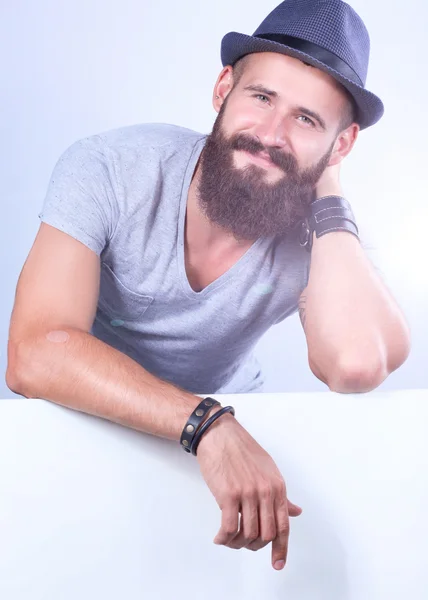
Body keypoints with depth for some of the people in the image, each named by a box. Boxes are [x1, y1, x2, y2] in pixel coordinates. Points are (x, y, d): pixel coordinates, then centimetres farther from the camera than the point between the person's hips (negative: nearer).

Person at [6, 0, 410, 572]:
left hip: (228, 420, 2)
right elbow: (36, 354, -33)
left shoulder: (318, 234, -17)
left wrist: (328, 188, -28)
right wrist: (207, 424, -44)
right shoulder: (109, 170, -22)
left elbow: (357, 365, -39)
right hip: (96, 416, -1)